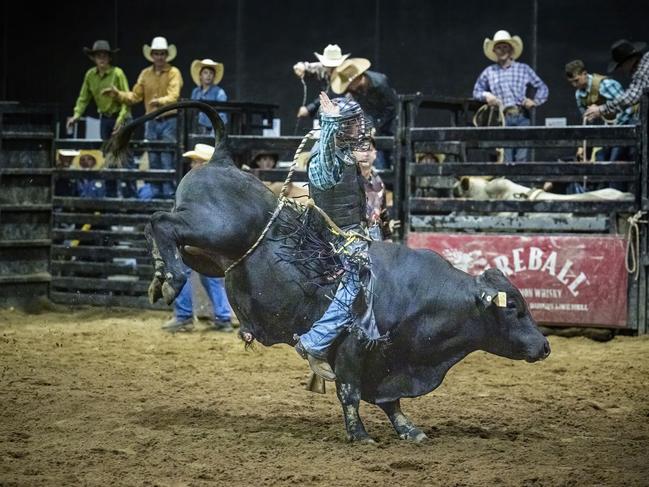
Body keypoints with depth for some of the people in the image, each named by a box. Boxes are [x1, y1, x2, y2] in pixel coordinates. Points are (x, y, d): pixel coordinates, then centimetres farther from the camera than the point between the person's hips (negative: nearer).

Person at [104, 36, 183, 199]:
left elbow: (173, 96, -19)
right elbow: (135, 96, 11)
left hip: (169, 120, -5)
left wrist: (160, 101, -38)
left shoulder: (173, 73, -5)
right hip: (151, 122, 5)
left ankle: (168, 192, -5)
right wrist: (118, 94, -3)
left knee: (167, 159, -8)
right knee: (153, 160, 9)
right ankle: (156, 192, 15)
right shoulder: (145, 74, 11)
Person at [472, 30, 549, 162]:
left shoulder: (523, 69, 12)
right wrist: (486, 95, 0)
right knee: (505, 159, -5)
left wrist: (535, 102, 0)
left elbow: (542, 87, 16)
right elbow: (477, 91, 21)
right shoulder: (489, 72, 14)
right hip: (503, 119, 0)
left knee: (521, 158, -7)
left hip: (522, 117, 0)